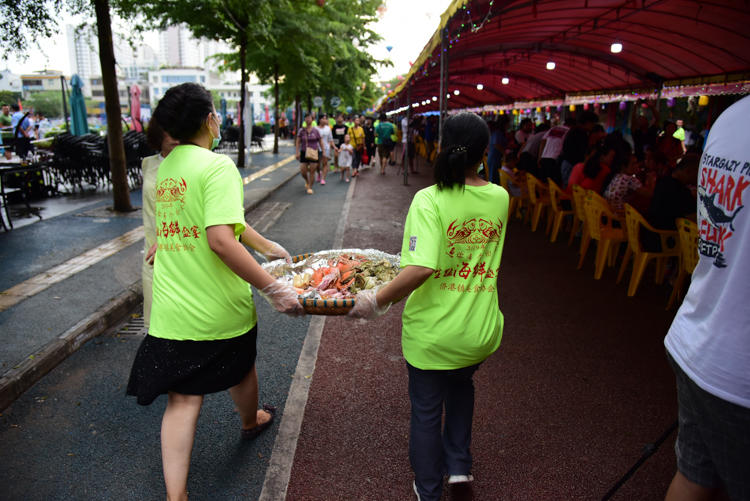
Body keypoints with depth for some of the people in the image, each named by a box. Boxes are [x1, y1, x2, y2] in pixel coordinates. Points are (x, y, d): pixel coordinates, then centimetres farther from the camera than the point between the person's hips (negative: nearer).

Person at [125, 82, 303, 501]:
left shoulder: (165, 168, 9)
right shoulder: (217, 165, -17)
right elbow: (221, 240, -28)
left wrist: (268, 247, 24)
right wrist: (274, 289, -26)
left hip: (172, 309, 5)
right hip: (220, 308, -5)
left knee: (183, 398, 10)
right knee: (240, 368, 24)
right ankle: (252, 421, 52)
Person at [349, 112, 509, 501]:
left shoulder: (429, 200, -19)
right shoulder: (500, 198, -4)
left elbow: (421, 268, -31)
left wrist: (377, 301, -19)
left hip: (432, 333, -4)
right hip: (481, 333, 4)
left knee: (426, 412, 20)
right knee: (461, 385, 36)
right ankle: (459, 467, 40)